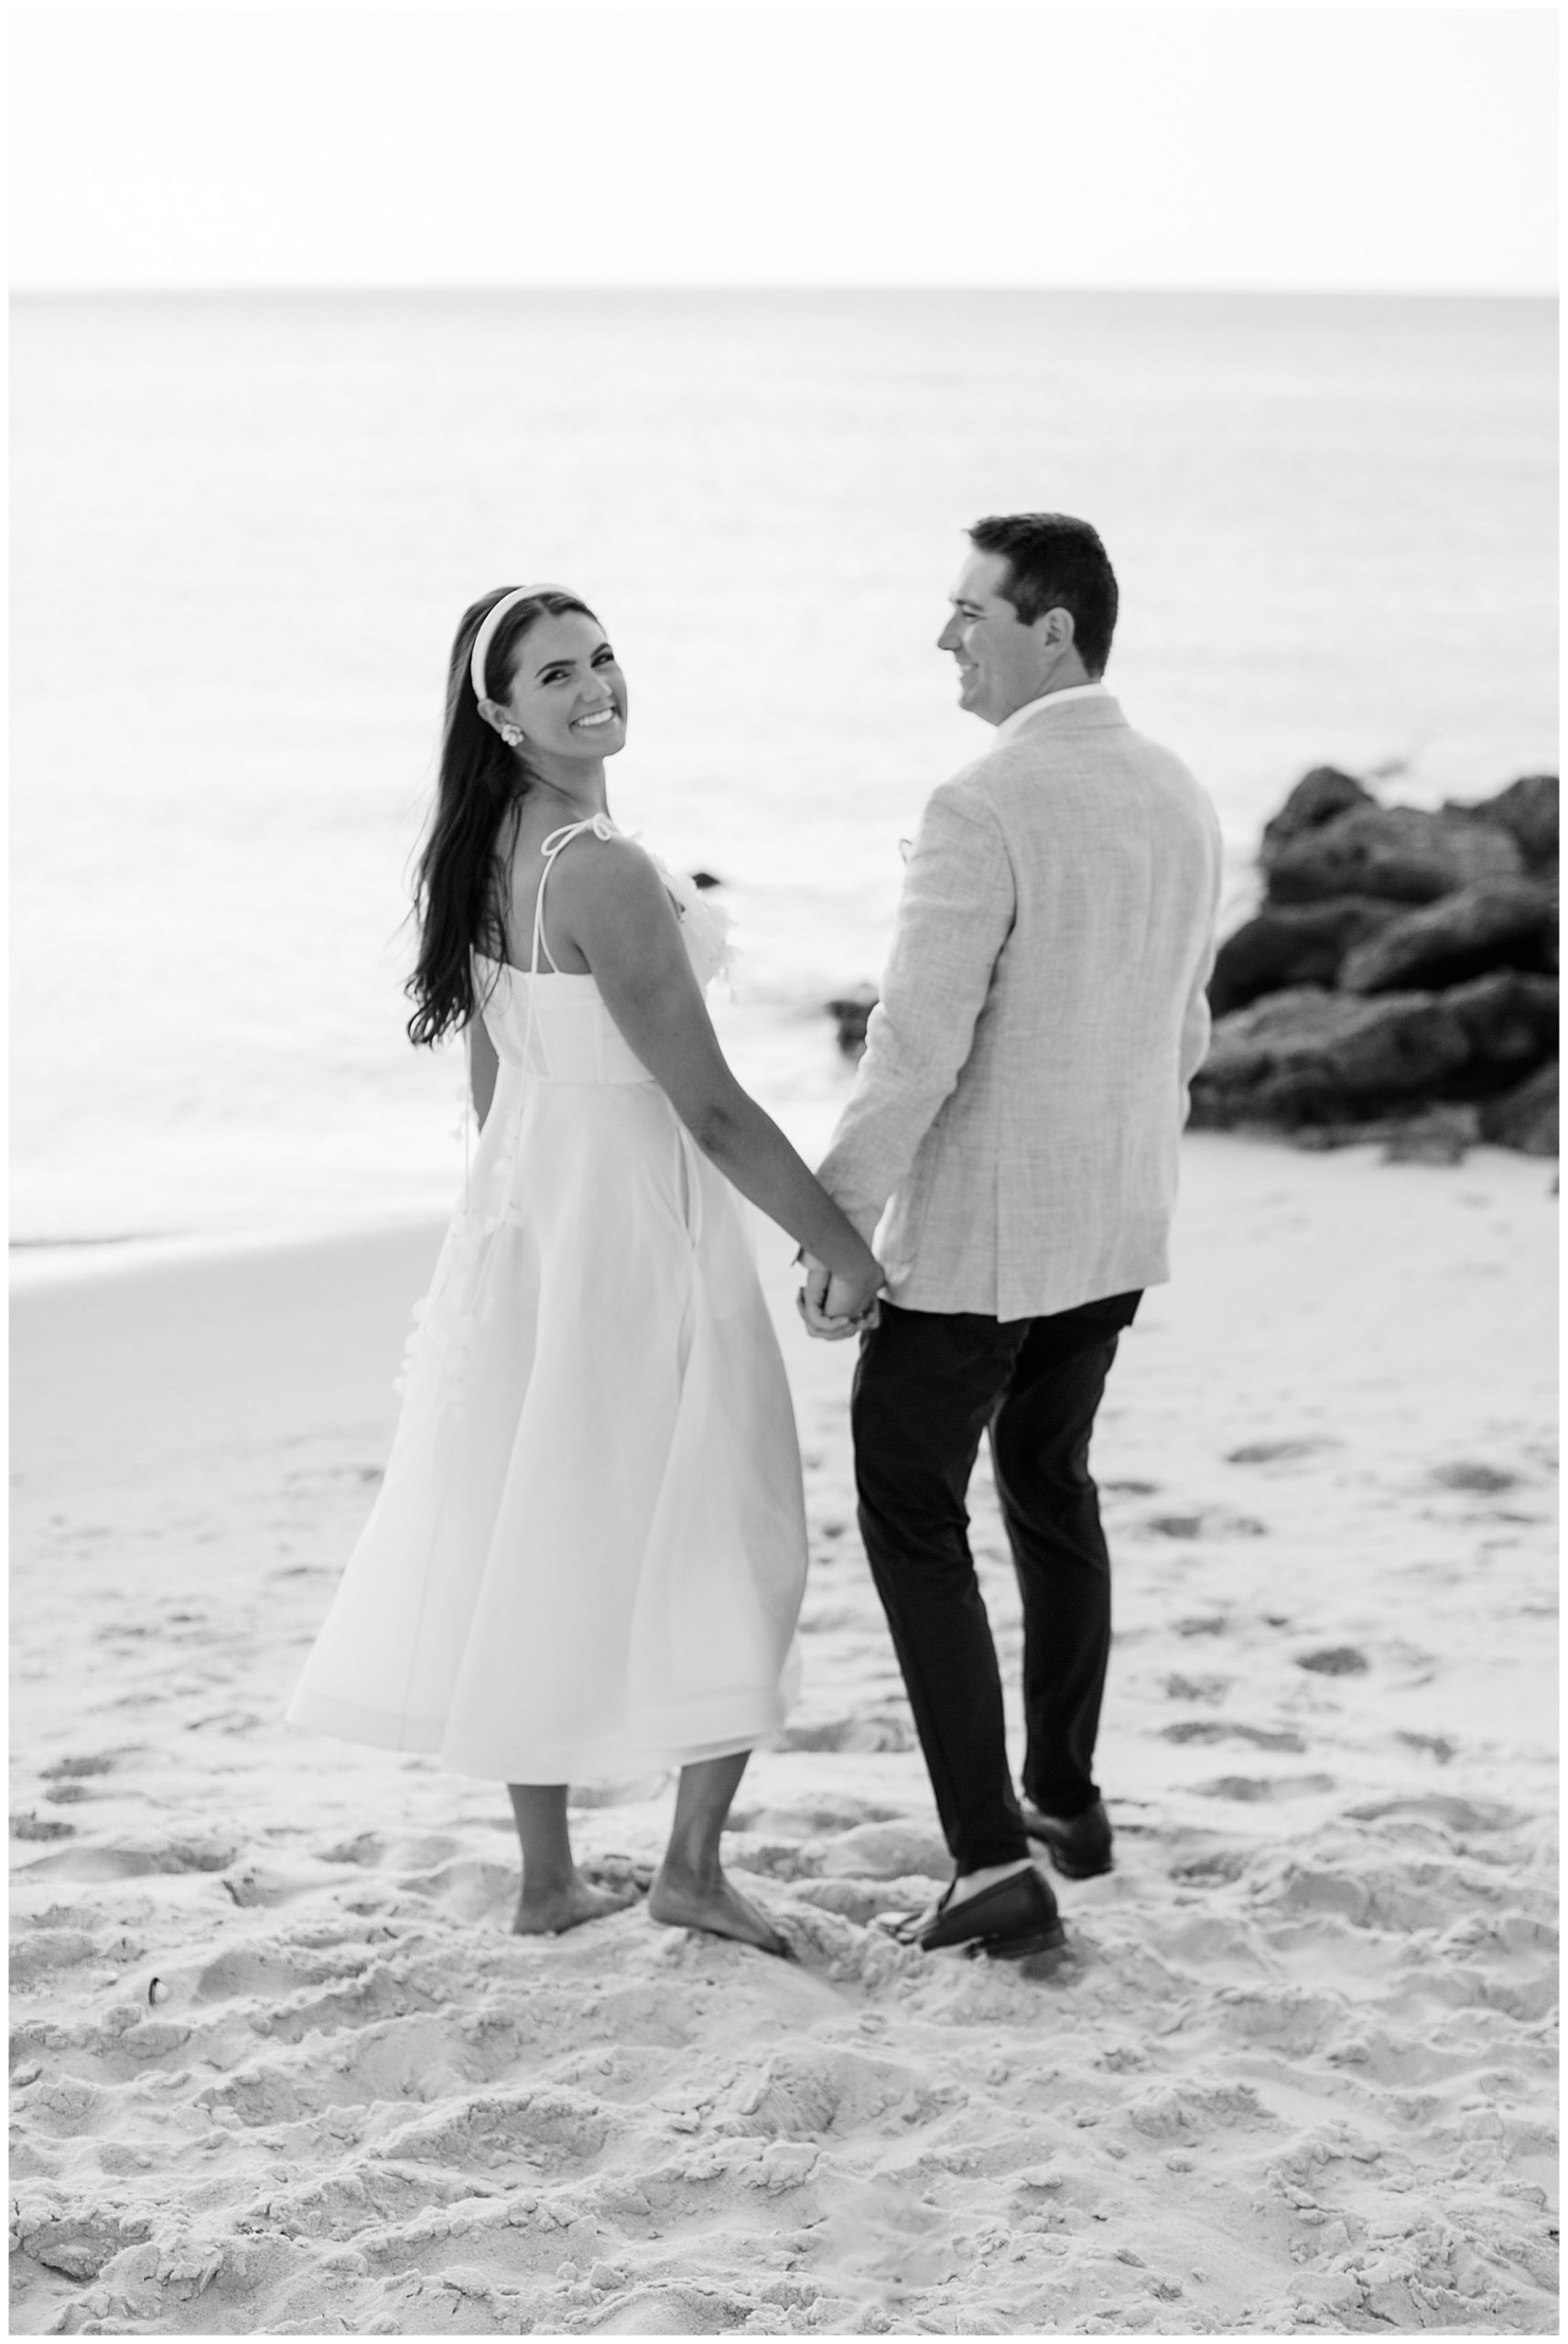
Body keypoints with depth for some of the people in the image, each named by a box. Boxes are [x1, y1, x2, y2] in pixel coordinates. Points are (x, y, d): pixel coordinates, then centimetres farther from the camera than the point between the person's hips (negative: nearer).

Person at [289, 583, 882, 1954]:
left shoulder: (482, 857, 5)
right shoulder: (605, 873, -23)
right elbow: (710, 1105, -21)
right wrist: (845, 1250, -13)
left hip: (518, 1210, 9)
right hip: (634, 1219, -8)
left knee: (538, 1544, 13)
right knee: (729, 1551, 6)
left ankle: (550, 1878, 21)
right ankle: (694, 1867, 12)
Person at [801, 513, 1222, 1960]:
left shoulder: (983, 810, -22)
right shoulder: (1181, 803, 4)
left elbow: (914, 1048, -24)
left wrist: (836, 1229, -16)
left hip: (978, 1235, -8)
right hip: (1117, 1226, 8)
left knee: (911, 1516, 4)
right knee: (1050, 1481, 25)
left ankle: (994, 1864, -3)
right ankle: (1066, 1797, 36)